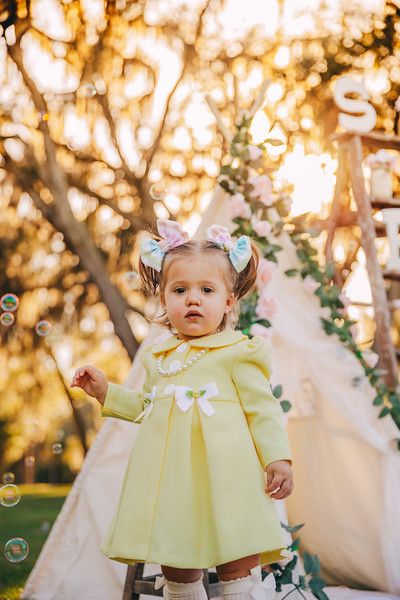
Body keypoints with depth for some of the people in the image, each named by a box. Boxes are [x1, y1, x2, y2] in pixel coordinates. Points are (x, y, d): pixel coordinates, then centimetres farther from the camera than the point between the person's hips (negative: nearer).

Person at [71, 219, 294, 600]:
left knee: (238, 567, -6)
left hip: (223, 473, -5)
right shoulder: (158, 355, 15)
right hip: (171, 478, 5)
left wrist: (278, 458, -10)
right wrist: (106, 392, 21)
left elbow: (263, 408, -2)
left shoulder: (237, 353, -1)